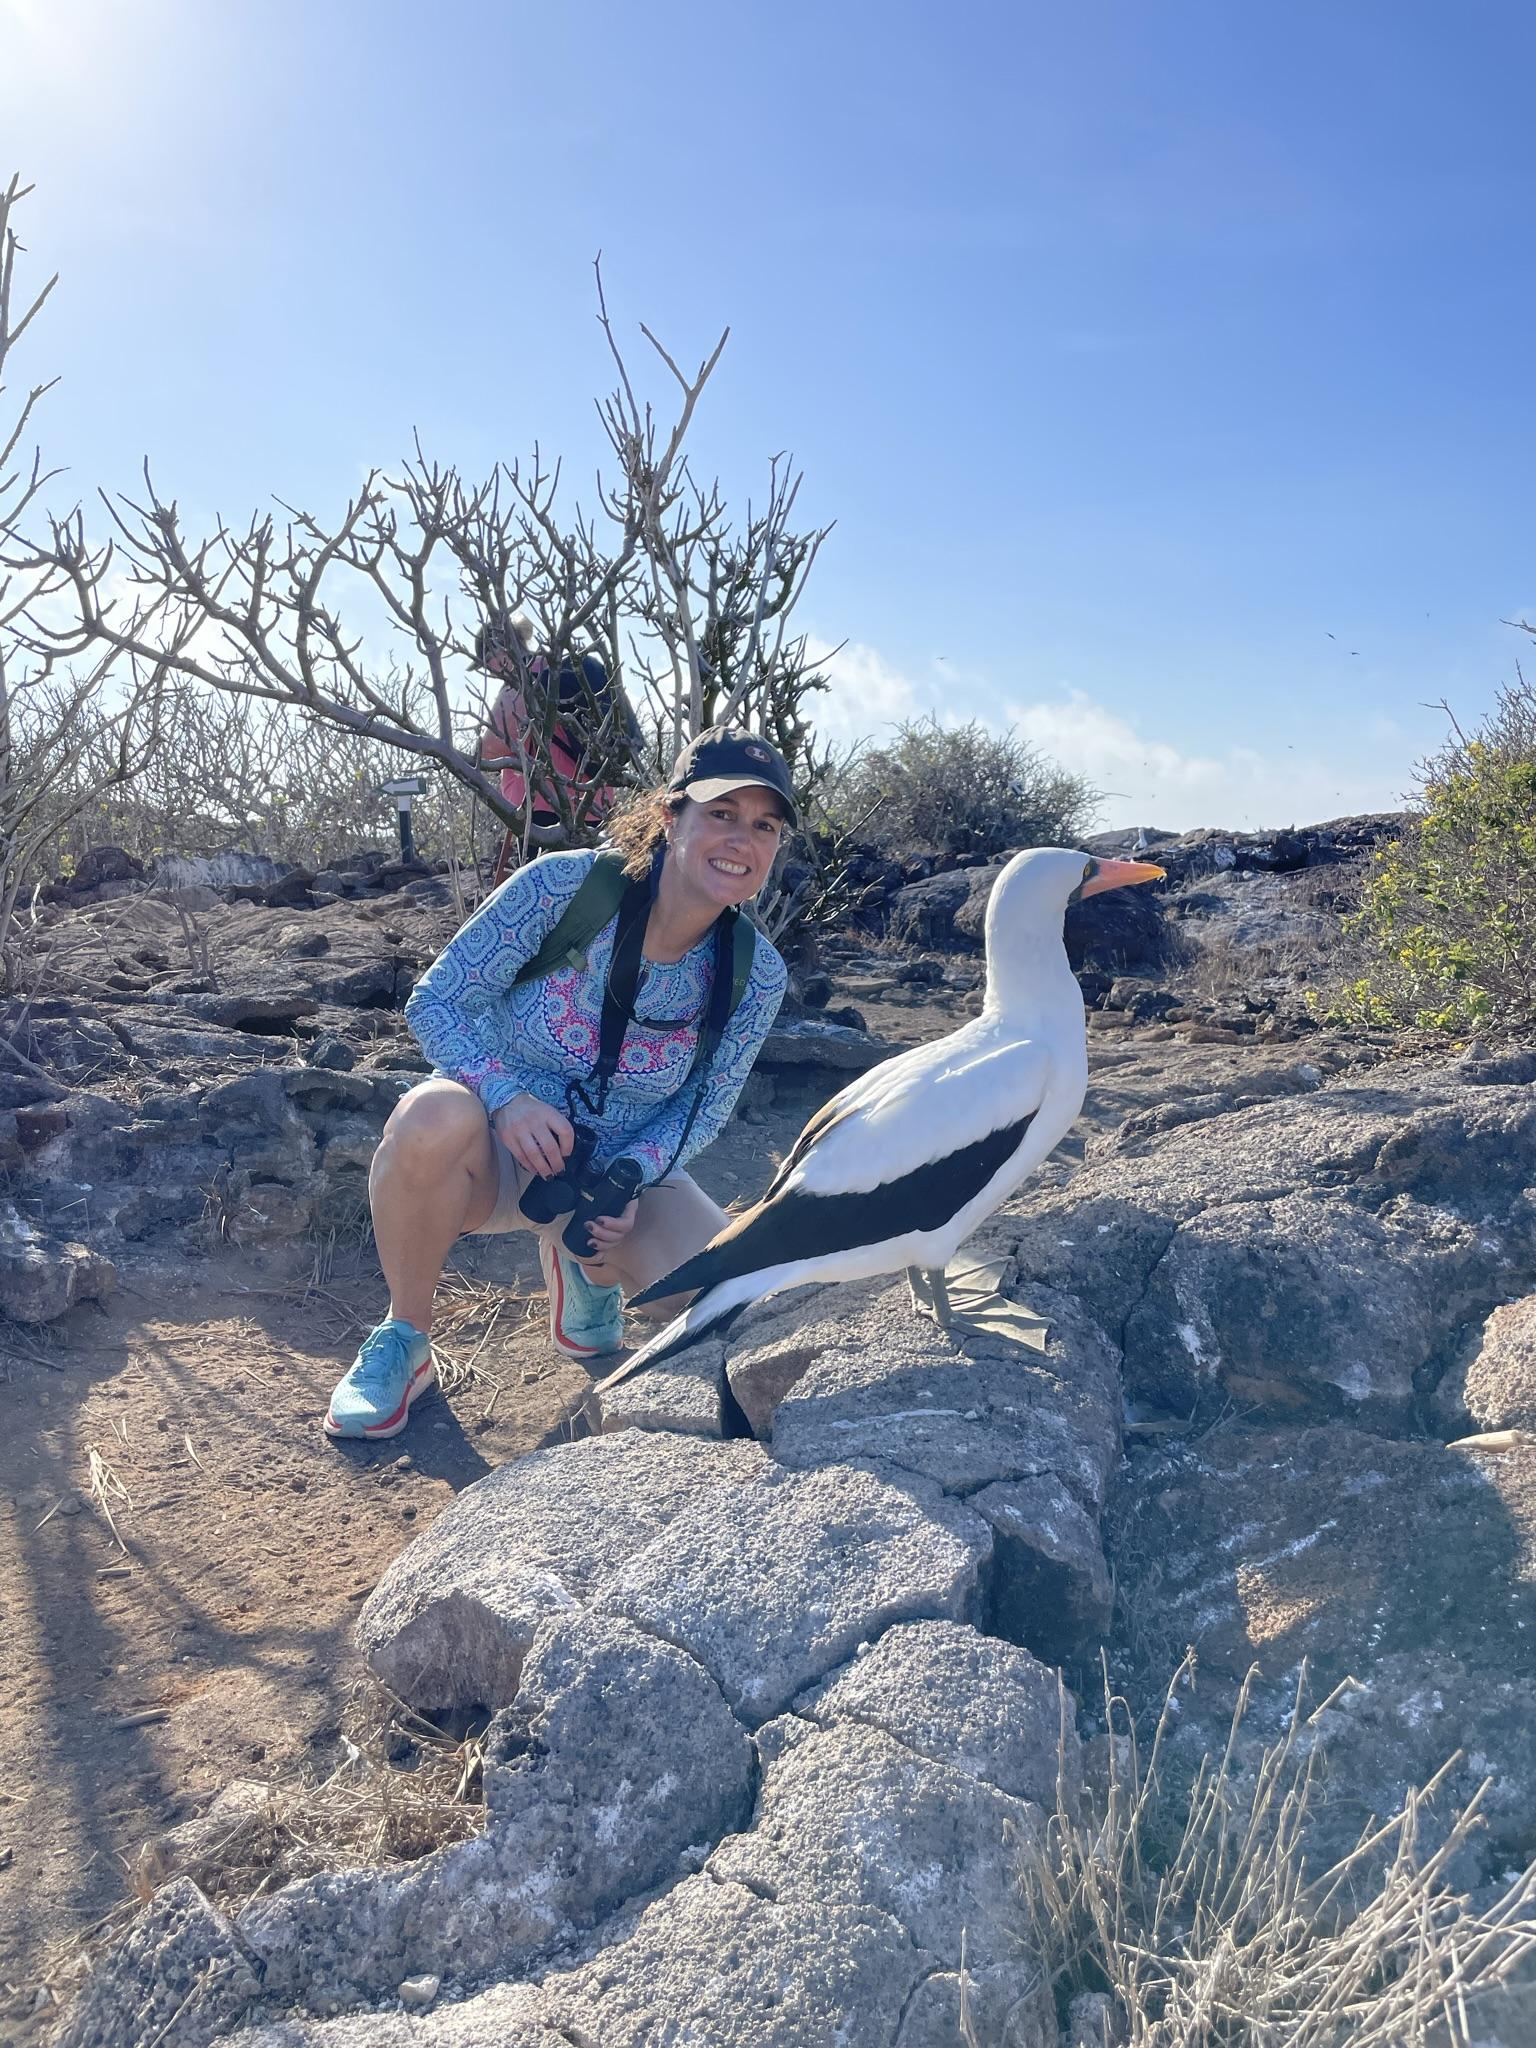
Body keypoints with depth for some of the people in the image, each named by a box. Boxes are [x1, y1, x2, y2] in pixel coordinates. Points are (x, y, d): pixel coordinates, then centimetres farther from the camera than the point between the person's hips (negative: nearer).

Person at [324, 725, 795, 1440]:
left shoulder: (755, 975, -11)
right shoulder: (564, 885, -20)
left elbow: (703, 1109, -1)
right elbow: (436, 1000, -15)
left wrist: (629, 1174, -19)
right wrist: (508, 1095, -33)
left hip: (624, 1170, 3)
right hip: (496, 1149, -2)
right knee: (434, 1116, -39)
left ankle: (586, 1266, 13)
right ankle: (402, 1339, -11)